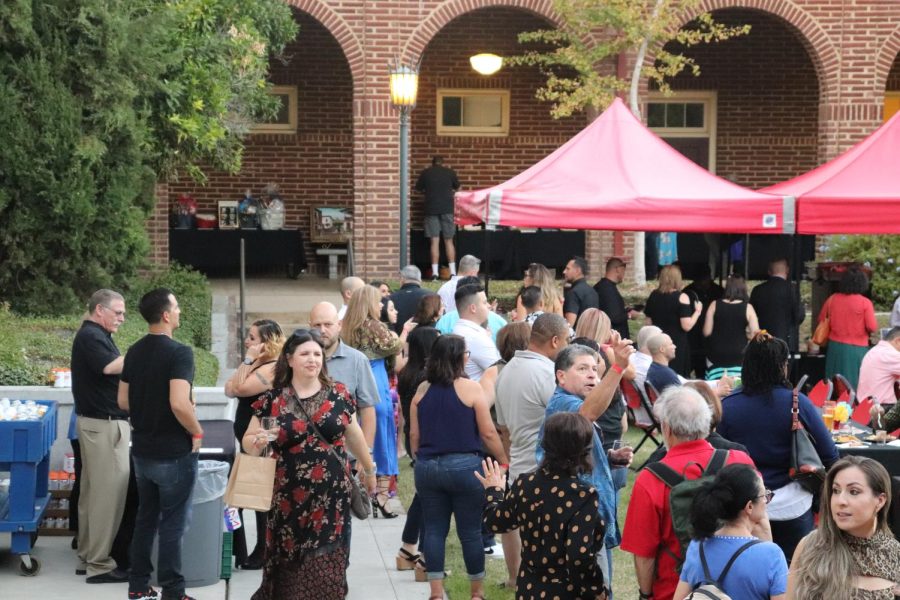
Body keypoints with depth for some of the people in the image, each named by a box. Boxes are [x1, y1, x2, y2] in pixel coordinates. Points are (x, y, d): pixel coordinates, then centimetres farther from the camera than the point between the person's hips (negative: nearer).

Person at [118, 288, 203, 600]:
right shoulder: (179, 352, -19)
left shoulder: (134, 352, 5)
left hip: (142, 450, 7)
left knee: (145, 517, 17)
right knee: (172, 523, 2)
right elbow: (179, 404, -29)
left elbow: (123, 402, 10)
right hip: (174, 452, -7)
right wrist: (197, 432, -14)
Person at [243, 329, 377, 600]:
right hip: (290, 499, -1)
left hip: (332, 496, 1)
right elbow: (248, 441, 4)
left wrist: (369, 469, 24)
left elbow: (353, 435, 16)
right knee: (291, 567, 2)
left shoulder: (338, 394, 3)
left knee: (328, 567, 1)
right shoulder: (272, 400, -2)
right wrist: (258, 442, -18)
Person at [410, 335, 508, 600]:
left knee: (434, 530, 8)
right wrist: (505, 462, 5)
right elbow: (488, 433, -7)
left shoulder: (423, 390, 4)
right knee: (470, 532, 6)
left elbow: (414, 435, 8)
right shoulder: (470, 388, -8)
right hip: (463, 466, -4)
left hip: (427, 468, 4)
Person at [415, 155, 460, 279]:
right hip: (447, 208, 0)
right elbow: (457, 188, 19)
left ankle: (434, 272, -7)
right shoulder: (450, 172, 5)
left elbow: (418, 189, 13)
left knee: (434, 241, 0)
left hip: (431, 209, 0)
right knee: (449, 241, 5)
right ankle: (453, 271, 0)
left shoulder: (425, 173, 4)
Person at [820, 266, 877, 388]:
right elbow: (872, 327, -13)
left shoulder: (832, 299, 0)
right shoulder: (865, 302, -11)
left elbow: (821, 321, 9)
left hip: (835, 345, 4)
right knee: (855, 385, 3)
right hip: (857, 348, -4)